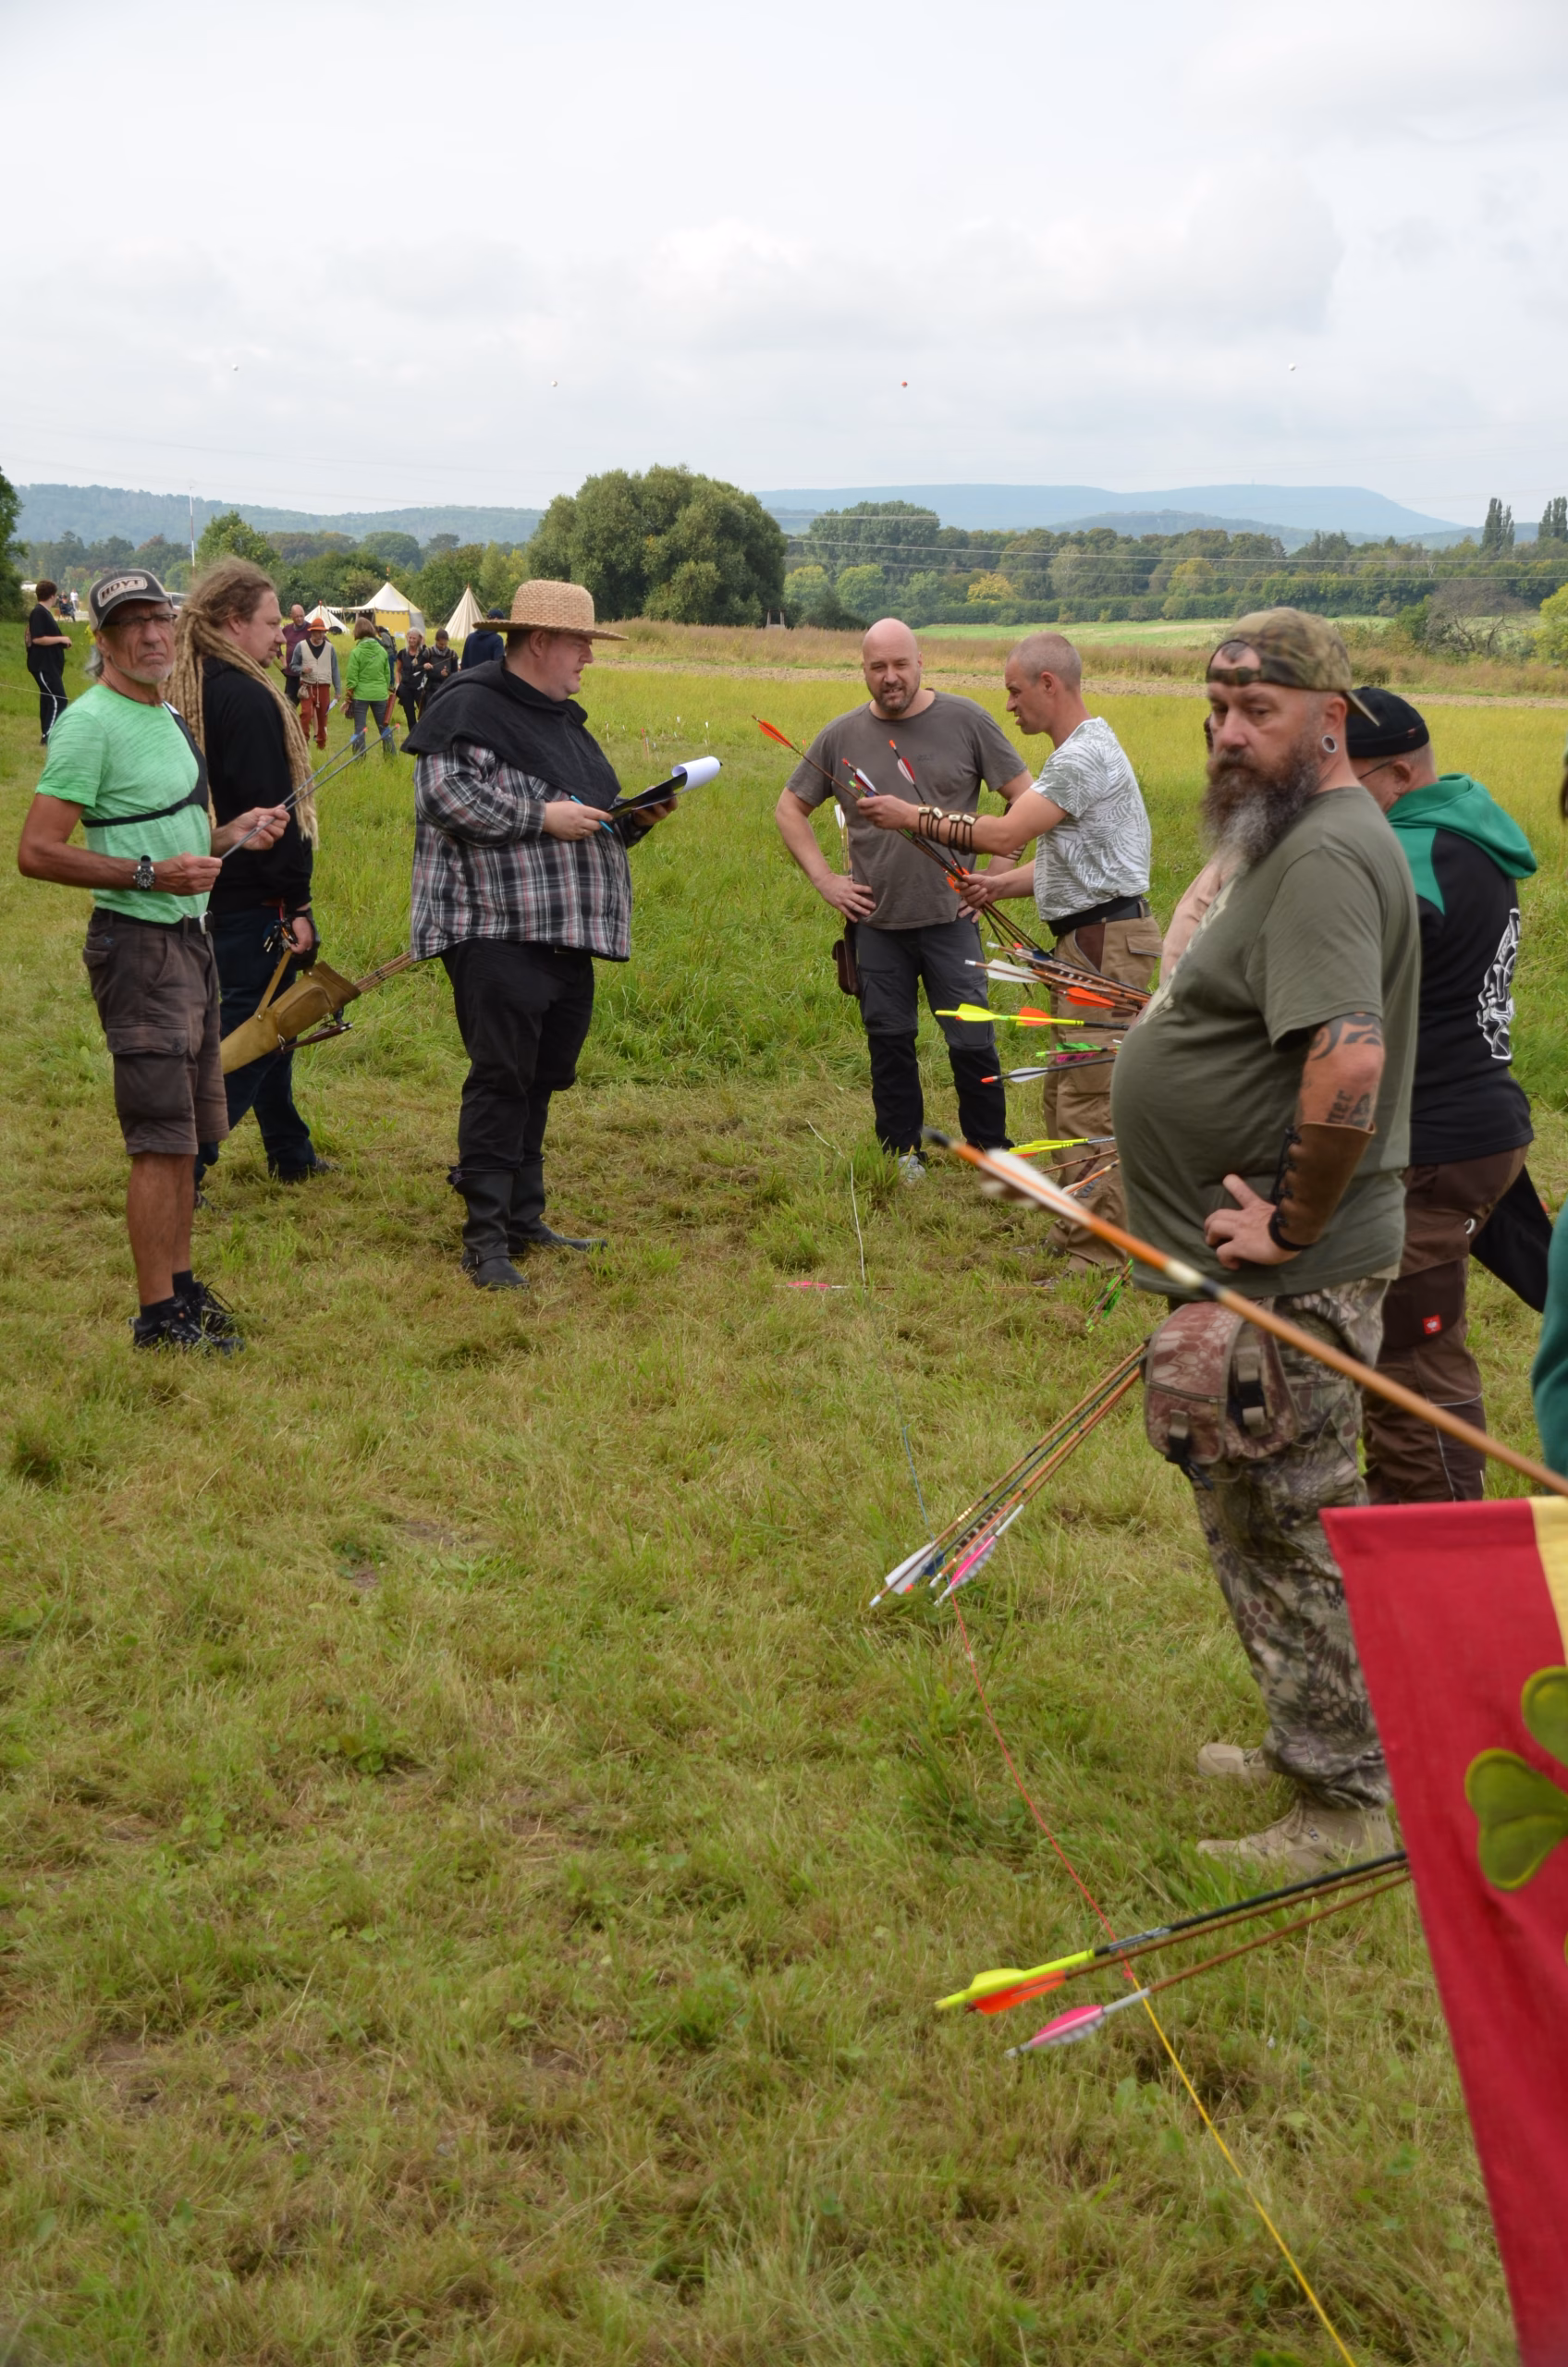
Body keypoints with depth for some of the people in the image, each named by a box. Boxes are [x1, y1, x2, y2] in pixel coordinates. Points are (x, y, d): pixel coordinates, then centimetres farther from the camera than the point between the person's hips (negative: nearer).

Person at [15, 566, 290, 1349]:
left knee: (186, 1135, 14)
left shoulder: (167, 717, 15)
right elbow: (37, 852, -19)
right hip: (138, 942, -9)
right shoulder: (90, 723, -13)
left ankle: (179, 1284, 24)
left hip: (191, 937, 9)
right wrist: (149, 875, -25)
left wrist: (233, 832, 9)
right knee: (163, 1139, -8)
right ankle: (158, 1315, -2)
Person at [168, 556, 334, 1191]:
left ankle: (291, 1154, 31)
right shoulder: (247, 698, -19)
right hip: (253, 895, -10)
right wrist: (296, 903, -16)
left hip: (209, 891, 10)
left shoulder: (187, 689, 10)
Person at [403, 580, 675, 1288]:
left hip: (567, 937, 9)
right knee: (500, 1081, -10)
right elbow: (445, 796, -19)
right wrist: (543, 816, -17)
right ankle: (485, 1239, -5)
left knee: (540, 1081, 13)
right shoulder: (471, 706, -7)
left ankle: (524, 1219, 23)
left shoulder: (563, 719, 23)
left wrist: (635, 818, 10)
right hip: (498, 936, -9)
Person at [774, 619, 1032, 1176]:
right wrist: (824, 879, 5)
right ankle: (903, 1153, 22)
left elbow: (1025, 797, 5)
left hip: (950, 917, -2)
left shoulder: (964, 721, 0)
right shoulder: (841, 737, 4)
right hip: (877, 922, 2)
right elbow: (789, 808, 15)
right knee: (889, 1042, 10)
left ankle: (993, 1155, 11)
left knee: (972, 1042, -3)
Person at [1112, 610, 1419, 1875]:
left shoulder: (1325, 856, -21)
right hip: (1268, 1265, 11)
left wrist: (1291, 1225, -24)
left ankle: (1348, 1802, 16)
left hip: (1290, 1281, -11)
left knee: (1290, 1528, 1)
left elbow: (1349, 1064, -35)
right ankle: (1314, 1742, 38)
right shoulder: (1297, 838, 14)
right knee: (1262, 1518, 22)